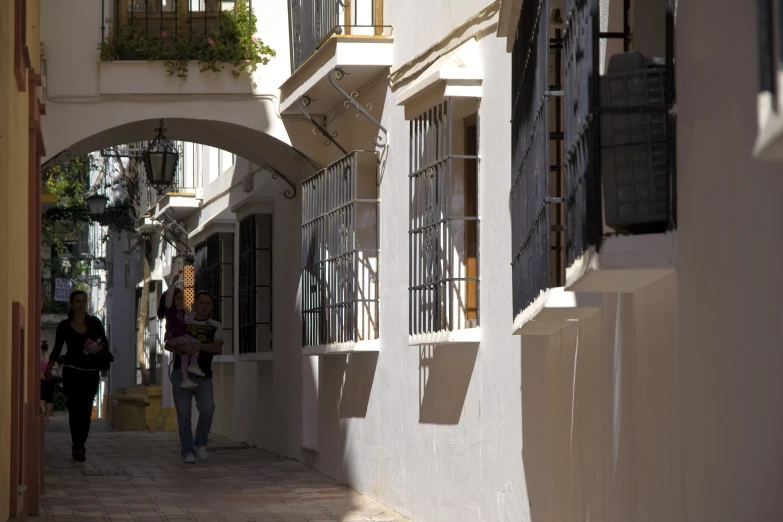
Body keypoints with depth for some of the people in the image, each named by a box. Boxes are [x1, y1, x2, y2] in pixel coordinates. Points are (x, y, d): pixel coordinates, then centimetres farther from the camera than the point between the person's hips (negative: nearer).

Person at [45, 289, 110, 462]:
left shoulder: (95, 323, 3)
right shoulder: (64, 326, 0)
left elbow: (105, 343, 2)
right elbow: (57, 349, 7)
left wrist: (99, 348, -20)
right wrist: (48, 368, 5)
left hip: (91, 372, 2)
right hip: (72, 372, -2)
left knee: (86, 410, 3)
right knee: (75, 409, -8)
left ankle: (79, 446, 12)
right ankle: (78, 448, -8)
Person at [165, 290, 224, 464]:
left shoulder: (215, 327, 12)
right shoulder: (183, 323, 12)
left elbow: (218, 348, -5)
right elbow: (168, 345, 4)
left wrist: (199, 346, -22)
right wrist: (182, 347, -18)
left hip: (203, 375, 0)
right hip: (181, 373, 0)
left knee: (207, 408, -19)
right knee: (183, 413, -3)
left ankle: (201, 442, 4)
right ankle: (187, 450, 3)